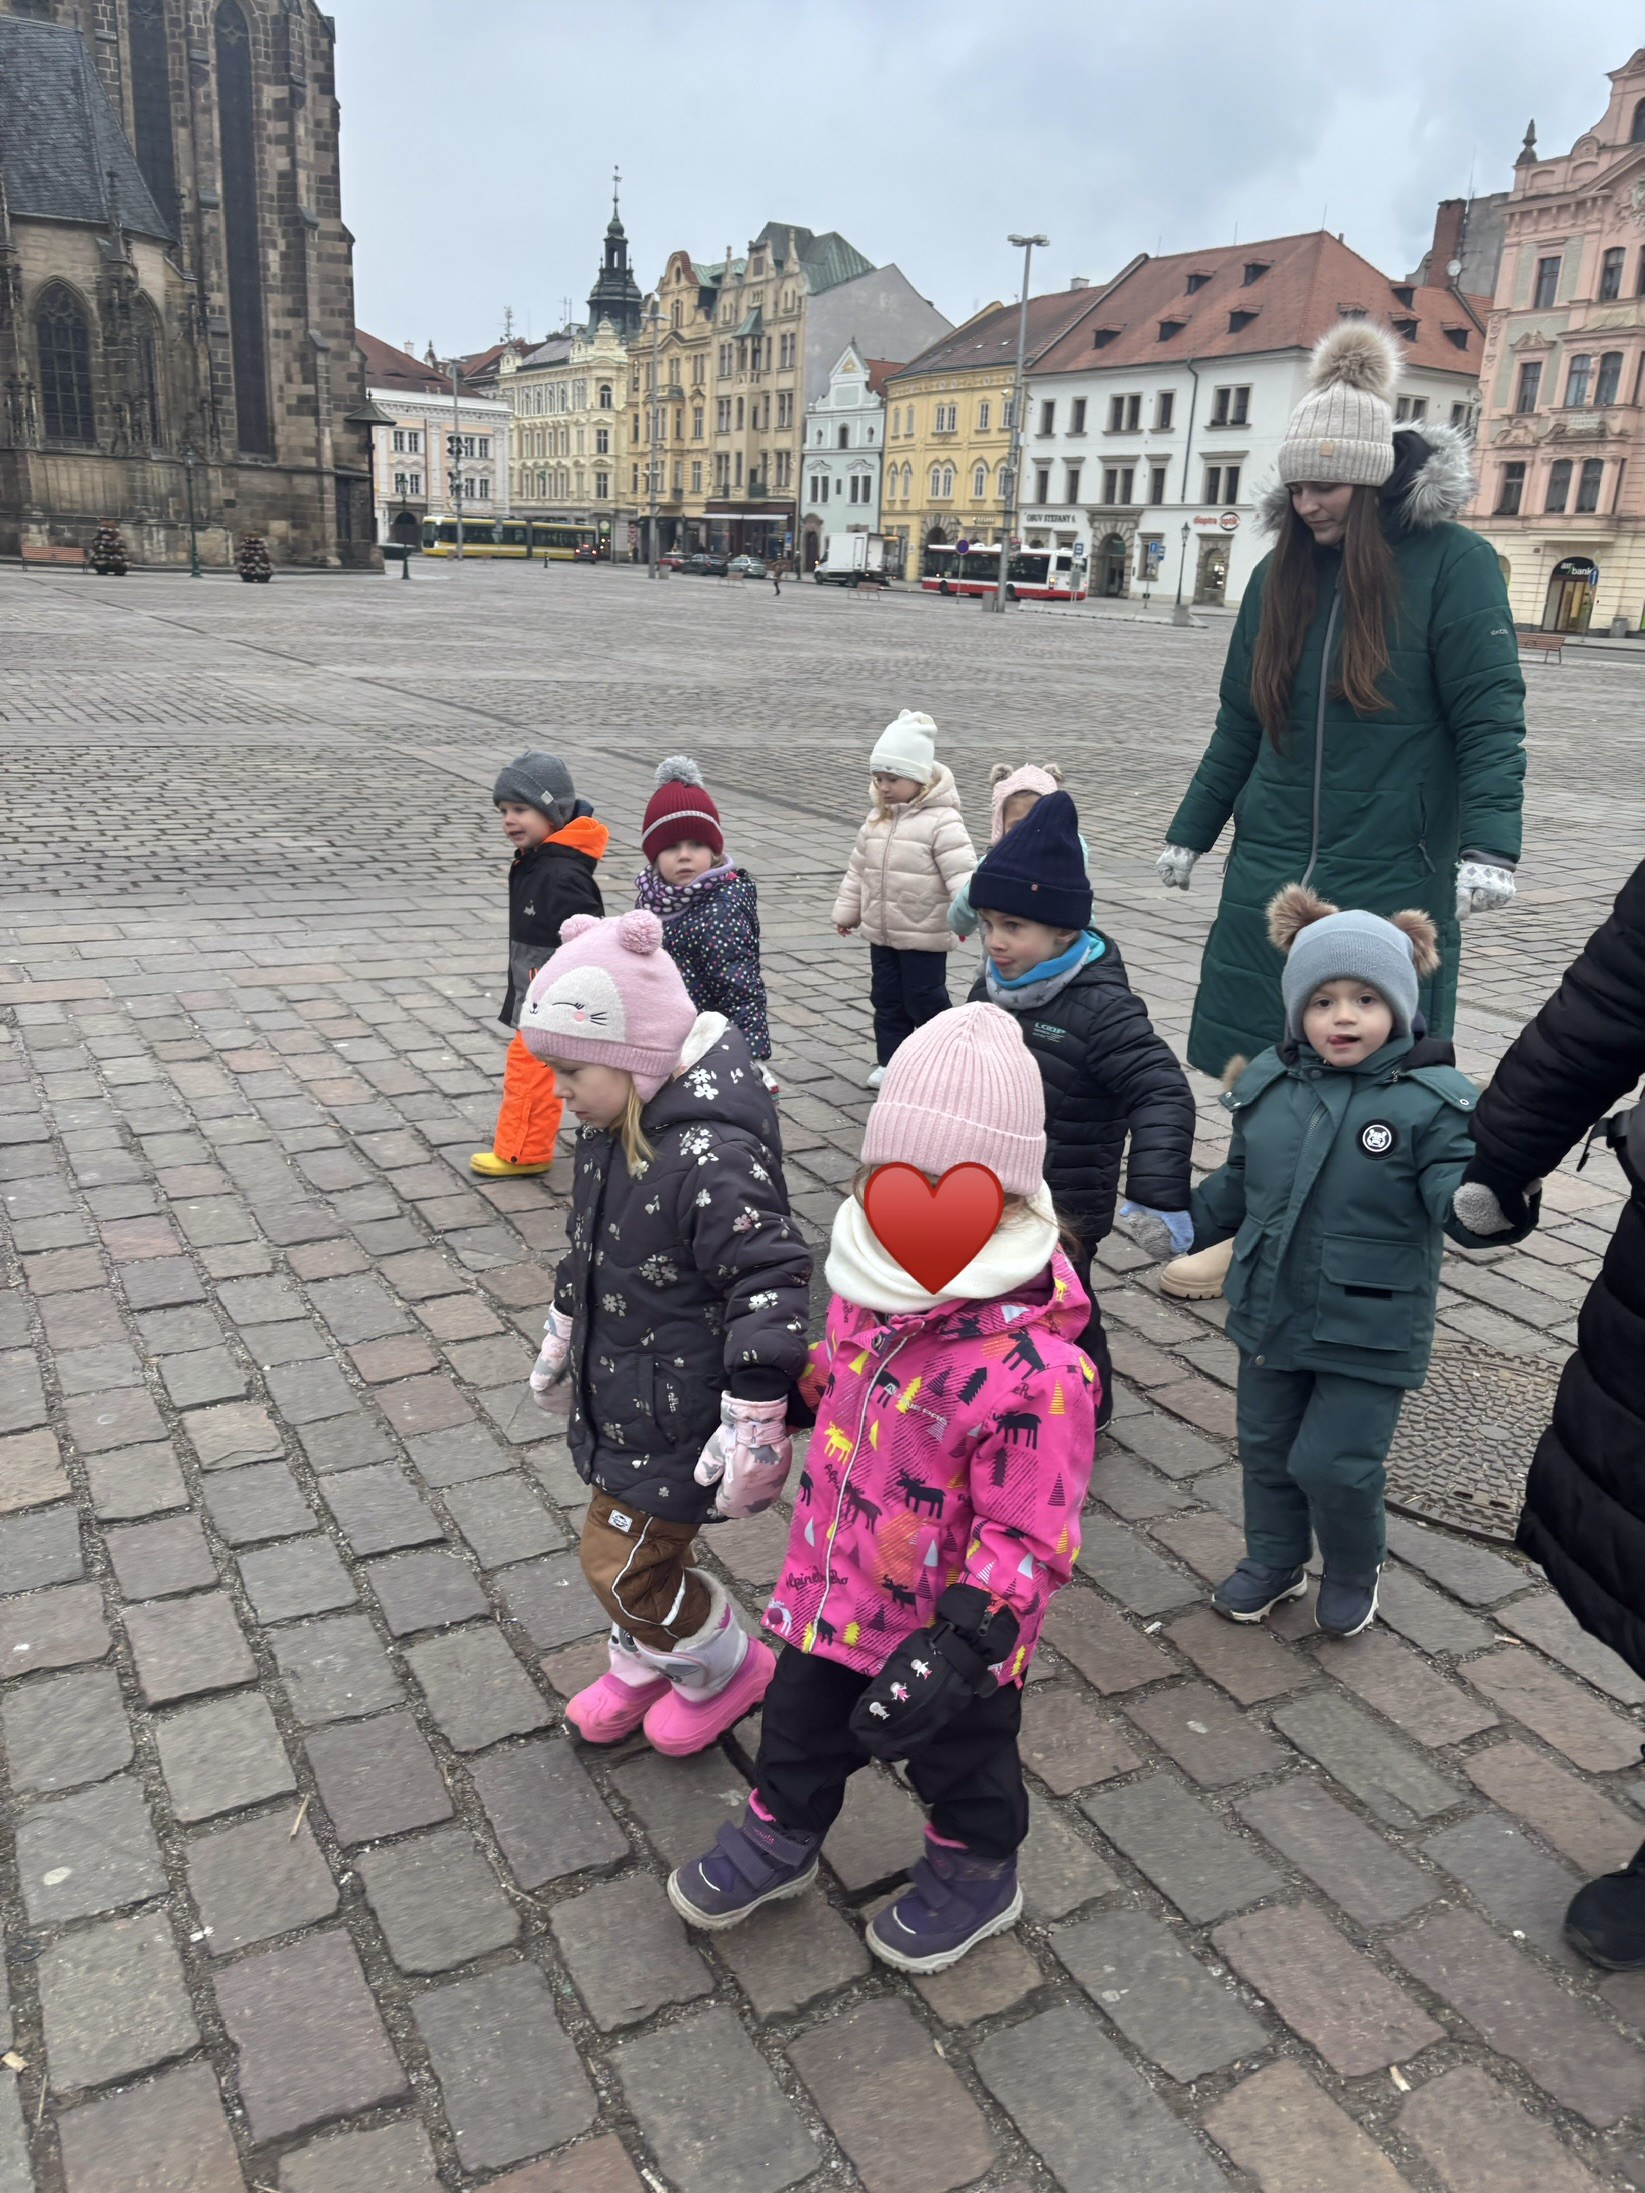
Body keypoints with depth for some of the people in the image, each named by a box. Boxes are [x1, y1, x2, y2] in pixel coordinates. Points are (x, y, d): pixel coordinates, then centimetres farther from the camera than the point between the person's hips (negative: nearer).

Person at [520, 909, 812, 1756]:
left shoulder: (709, 1157, -31)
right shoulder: (616, 1127, -1)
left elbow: (769, 1284, -30)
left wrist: (754, 1425, -25)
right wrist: (564, 1328, 27)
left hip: (678, 1417, -8)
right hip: (621, 1393, 8)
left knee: (623, 1562, 4)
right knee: (634, 1546, 21)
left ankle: (727, 1668, 30)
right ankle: (644, 1665, 47)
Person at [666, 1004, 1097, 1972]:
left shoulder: (1036, 1370, -36)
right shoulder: (877, 1286, -14)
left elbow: (1030, 1538, -29)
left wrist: (956, 1648, -32)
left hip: (949, 1625, -6)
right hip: (833, 1583, 6)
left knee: (961, 1756, 24)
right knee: (801, 1719, 29)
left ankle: (977, 1874, 54)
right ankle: (780, 1838, 58)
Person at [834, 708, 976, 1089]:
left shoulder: (941, 821, -16)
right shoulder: (877, 818, 7)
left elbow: (961, 870, -24)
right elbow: (859, 869, 15)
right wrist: (847, 910, 20)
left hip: (924, 935, -7)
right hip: (881, 933, 7)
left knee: (925, 1002, 4)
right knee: (887, 1001, 14)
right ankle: (890, 1062, 26)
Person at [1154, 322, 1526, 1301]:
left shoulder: (1453, 562, -5)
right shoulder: (1282, 574, 9)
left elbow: (1491, 720, -9)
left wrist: (1488, 845, -21)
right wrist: (1192, 833, 20)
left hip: (1392, 879, -4)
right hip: (1271, 874, 4)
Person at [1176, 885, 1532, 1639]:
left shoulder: (1433, 1100, -16)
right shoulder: (1268, 1083, -2)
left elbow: (1458, 1206, -23)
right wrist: (1183, 1220, 11)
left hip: (1370, 1329, -5)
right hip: (1270, 1311, 5)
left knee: (1335, 1464, 0)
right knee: (1265, 1448, 19)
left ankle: (1355, 1570, 33)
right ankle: (1274, 1562, 44)